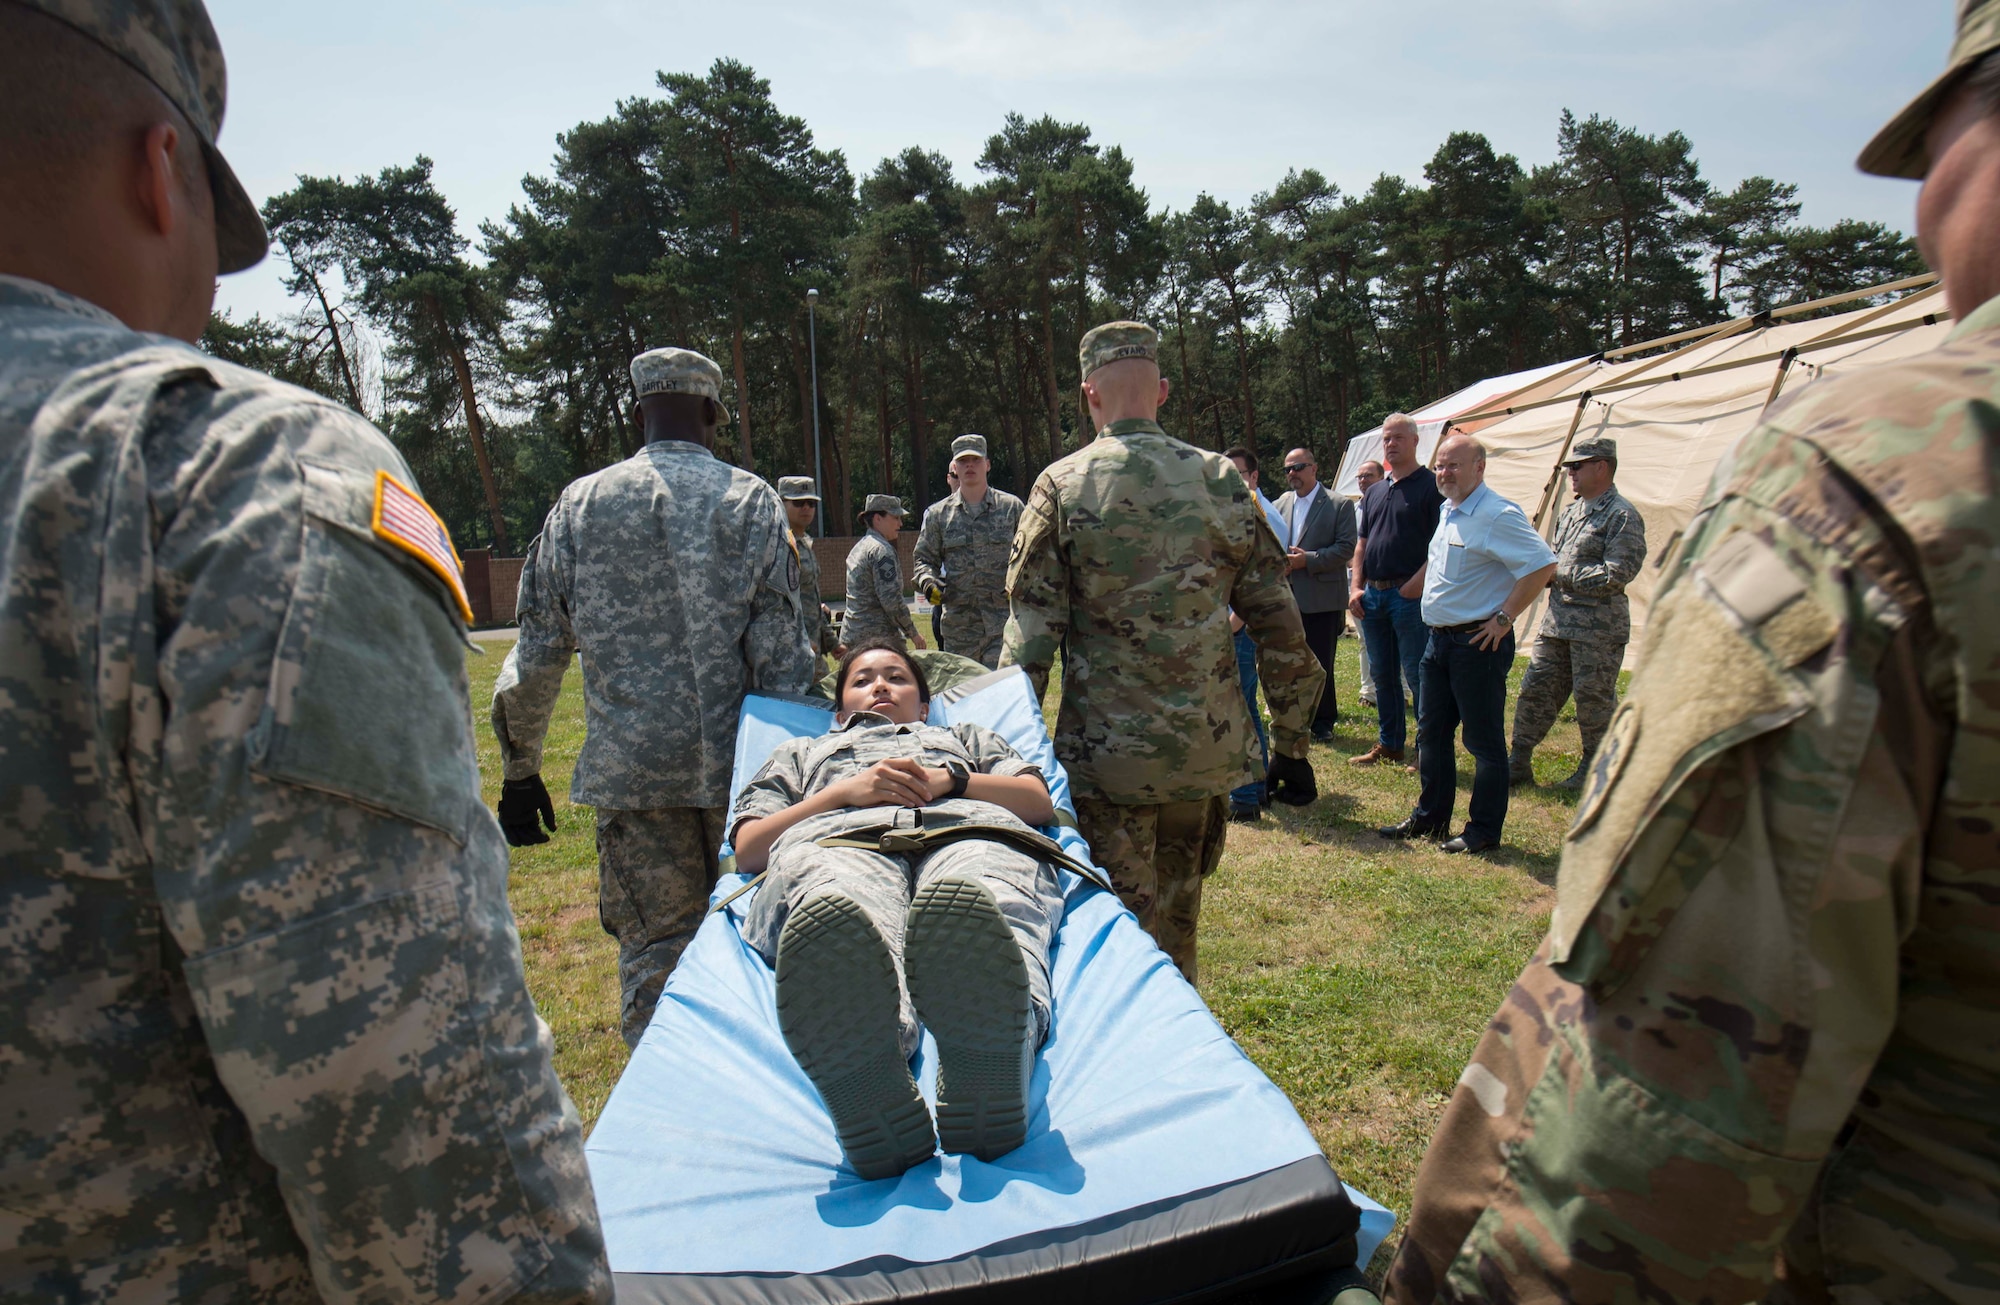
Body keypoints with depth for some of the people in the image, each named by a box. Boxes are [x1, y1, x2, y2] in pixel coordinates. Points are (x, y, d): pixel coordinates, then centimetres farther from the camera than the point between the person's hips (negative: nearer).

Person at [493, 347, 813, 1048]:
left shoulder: (579, 503, 5)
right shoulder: (750, 499, -1)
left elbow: (536, 655, 5)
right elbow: (782, 654, -8)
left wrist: (521, 771, 14)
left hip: (629, 767, 1)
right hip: (736, 765, -1)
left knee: (652, 949, 11)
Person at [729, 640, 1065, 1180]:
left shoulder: (968, 737, 44)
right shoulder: (802, 752, 43)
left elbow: (1038, 801, 24)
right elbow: (748, 847, 23)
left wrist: (948, 780, 5)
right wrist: (848, 790, 7)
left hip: (970, 831, 1)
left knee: (984, 900, -42)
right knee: (844, 912, -43)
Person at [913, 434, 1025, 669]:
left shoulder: (1011, 507, 7)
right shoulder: (937, 514, 11)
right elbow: (925, 558, 14)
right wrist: (927, 580, -8)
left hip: (1004, 622, -2)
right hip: (959, 621, 2)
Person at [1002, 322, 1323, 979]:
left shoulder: (1062, 486, -6)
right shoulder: (1223, 481, 2)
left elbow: (1030, 635, -10)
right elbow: (1281, 630, 3)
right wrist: (1292, 747, 11)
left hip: (1106, 753, -3)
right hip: (1209, 749, 4)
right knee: (1178, 921, 21)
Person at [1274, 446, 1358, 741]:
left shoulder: (1339, 505, -3)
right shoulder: (1281, 503, 11)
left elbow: (1346, 547, -10)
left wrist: (1308, 560, -18)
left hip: (1322, 599, -4)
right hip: (1286, 598, 5)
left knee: (1320, 664, 2)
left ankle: (1323, 722, 17)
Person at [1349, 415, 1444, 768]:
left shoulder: (1431, 486, -5)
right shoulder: (1374, 492, 16)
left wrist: (1417, 583, -18)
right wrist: (1357, 588, 8)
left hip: (1410, 595, -7)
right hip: (1373, 594, 7)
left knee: (1417, 676, -4)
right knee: (1382, 674, 13)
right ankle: (1389, 744, 24)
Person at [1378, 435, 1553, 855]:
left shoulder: (1498, 515, -16)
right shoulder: (1448, 511, 12)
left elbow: (1543, 564, -22)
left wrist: (1504, 618, -20)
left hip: (1478, 642, -9)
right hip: (1439, 639, 9)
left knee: (1484, 741, 2)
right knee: (1431, 732, 15)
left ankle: (1484, 830, 13)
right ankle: (1430, 817, 28)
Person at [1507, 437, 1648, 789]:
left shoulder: (1622, 515, -10)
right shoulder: (1570, 512, 16)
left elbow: (1617, 574, -19)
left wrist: (1561, 573, -16)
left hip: (1599, 625, -8)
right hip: (1557, 618, 8)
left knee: (1593, 698, 2)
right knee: (1535, 689, 8)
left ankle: (1594, 771, 18)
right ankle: (1518, 763, 15)